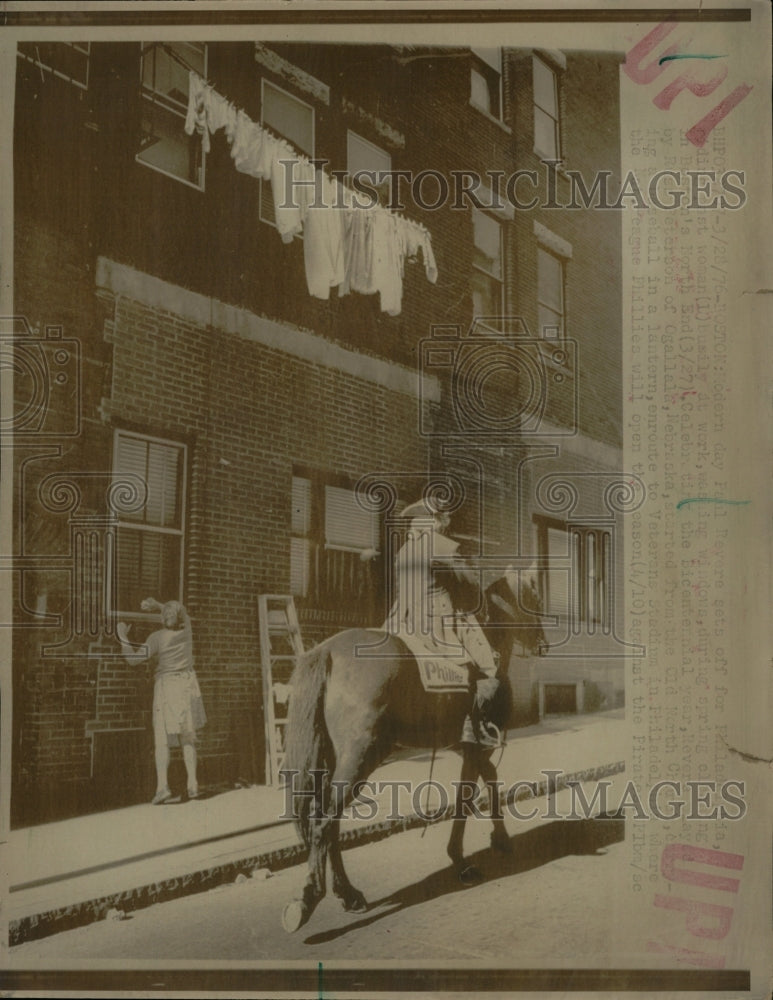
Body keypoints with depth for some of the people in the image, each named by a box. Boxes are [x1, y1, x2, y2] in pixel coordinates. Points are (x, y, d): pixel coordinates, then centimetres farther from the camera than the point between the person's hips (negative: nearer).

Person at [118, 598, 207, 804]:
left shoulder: (157, 637, -14)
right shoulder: (186, 627, -2)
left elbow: (134, 658, -15)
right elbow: (182, 613, 20)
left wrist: (123, 636, -4)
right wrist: (155, 605, 8)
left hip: (166, 686, -4)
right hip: (187, 685, 4)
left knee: (163, 739, -3)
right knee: (187, 737, 11)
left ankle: (162, 785, -17)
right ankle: (192, 784, 5)